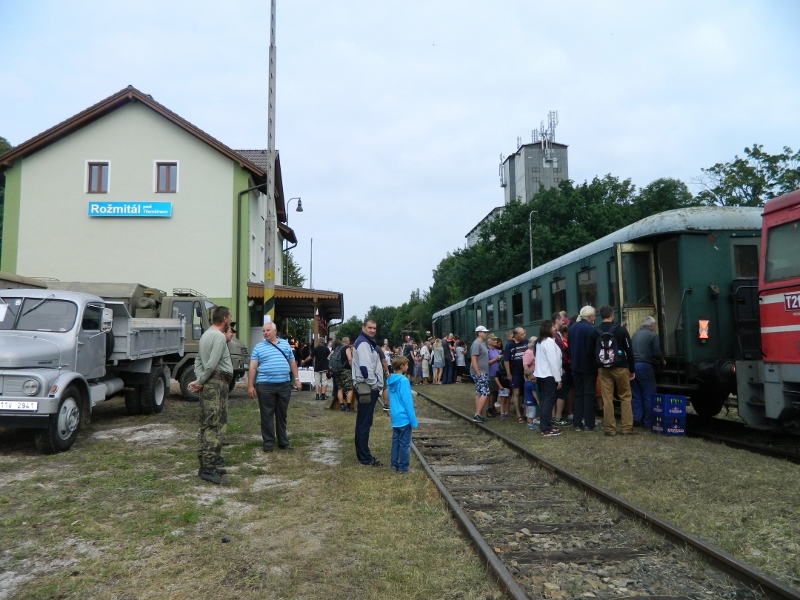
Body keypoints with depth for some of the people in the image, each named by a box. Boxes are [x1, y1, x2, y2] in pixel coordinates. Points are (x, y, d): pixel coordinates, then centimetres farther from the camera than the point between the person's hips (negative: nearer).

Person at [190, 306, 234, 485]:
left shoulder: (206, 335, 19)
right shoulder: (219, 336, -14)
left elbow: (198, 359, 16)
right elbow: (212, 364, -21)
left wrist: (199, 380, 3)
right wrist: (200, 381, -9)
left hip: (208, 384, 11)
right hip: (217, 383, -11)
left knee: (208, 424, 16)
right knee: (215, 425, -11)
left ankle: (211, 458, 26)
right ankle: (208, 468, -12)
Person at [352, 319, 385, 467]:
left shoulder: (368, 343, 19)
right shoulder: (363, 343, -14)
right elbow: (365, 367, -24)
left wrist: (375, 384, 15)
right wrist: (374, 384, -15)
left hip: (369, 387, 11)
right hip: (367, 388, -11)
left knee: (364, 422, 15)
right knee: (364, 423, -5)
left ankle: (363, 455, 23)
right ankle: (365, 458, 0)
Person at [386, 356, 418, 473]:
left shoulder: (390, 380, 5)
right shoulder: (403, 381, -19)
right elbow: (408, 402, -18)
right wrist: (413, 421, -14)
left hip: (395, 417, 8)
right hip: (404, 417, -8)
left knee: (395, 441, 14)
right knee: (404, 443, 2)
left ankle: (394, 465, 20)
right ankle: (403, 467, 9)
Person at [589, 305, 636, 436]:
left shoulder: (595, 332, 2)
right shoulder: (621, 330, -5)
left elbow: (591, 352, 5)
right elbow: (629, 350, -4)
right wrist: (632, 369, 3)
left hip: (603, 369, 2)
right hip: (620, 368, -2)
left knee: (607, 399, 3)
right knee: (625, 398, 9)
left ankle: (609, 429, 5)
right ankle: (627, 428, 8)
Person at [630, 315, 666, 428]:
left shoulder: (635, 335, 17)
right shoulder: (653, 336, -3)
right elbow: (657, 353, -10)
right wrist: (662, 361, 12)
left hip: (632, 365, 6)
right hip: (644, 366, -6)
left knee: (636, 395, 13)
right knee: (648, 396, 3)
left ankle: (636, 419, 12)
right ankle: (648, 422, 5)